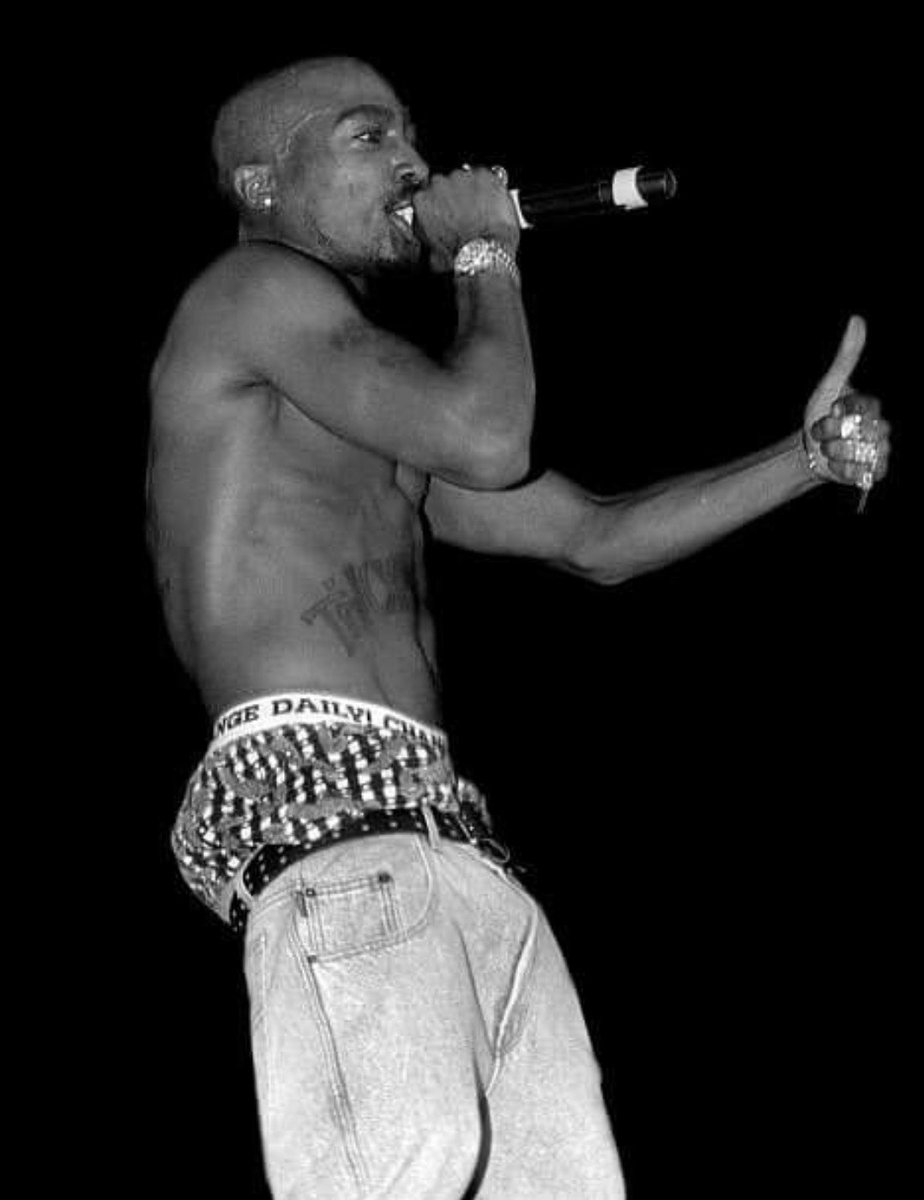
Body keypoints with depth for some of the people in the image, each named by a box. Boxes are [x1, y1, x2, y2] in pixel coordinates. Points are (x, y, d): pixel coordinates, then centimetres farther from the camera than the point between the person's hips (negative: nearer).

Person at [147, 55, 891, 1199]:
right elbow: (486, 439, -6)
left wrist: (812, 452, 28)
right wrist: (485, 253, 10)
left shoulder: (390, 439, 33)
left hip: (448, 846, 9)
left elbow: (592, 536, 34)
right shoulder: (251, 289, 6)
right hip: (319, 800, -9)